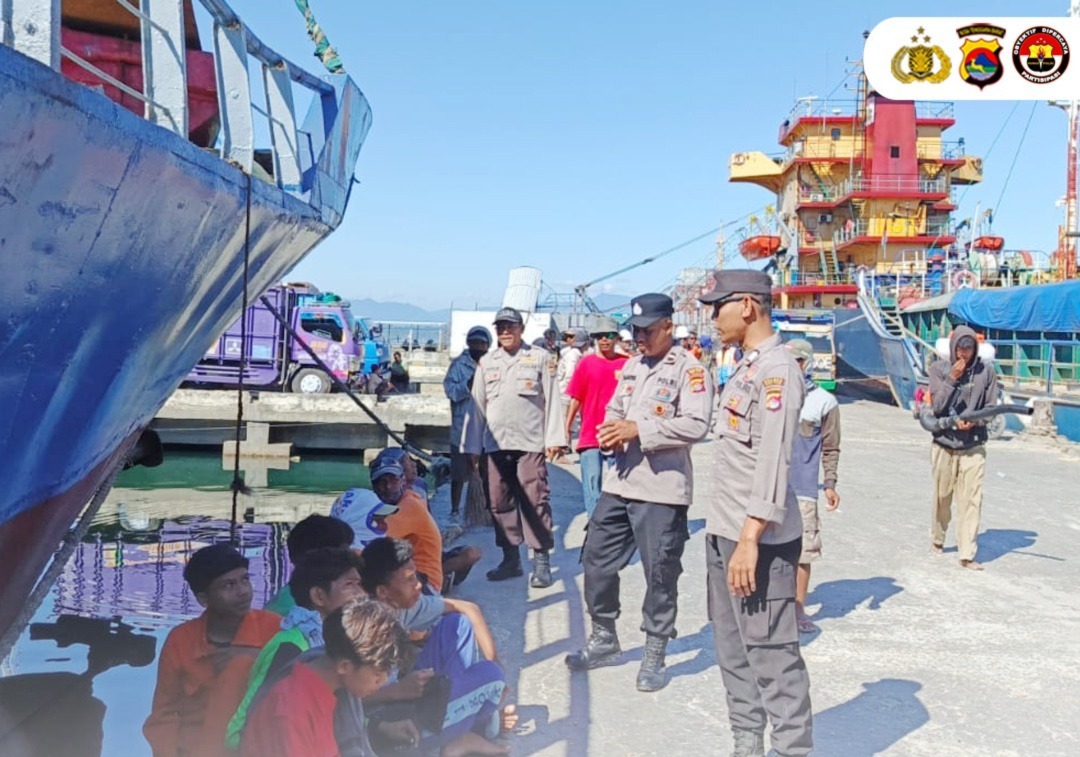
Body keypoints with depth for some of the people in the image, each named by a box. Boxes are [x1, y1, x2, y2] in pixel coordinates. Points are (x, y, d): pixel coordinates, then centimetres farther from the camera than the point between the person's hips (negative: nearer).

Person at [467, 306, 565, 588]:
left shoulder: (540, 358, 5)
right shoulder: (486, 362, 15)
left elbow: (552, 400, 1)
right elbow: (479, 404, 14)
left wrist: (554, 438, -6)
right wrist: (474, 446, 10)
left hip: (530, 442, -4)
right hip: (496, 443, 4)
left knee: (535, 501, -5)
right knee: (500, 502, 6)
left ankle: (542, 561, 2)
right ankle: (511, 558, 17)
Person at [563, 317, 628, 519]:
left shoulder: (627, 364, 2)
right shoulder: (586, 362, 1)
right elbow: (575, 398, 3)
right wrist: (566, 429, 1)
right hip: (590, 435, -1)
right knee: (592, 482, -1)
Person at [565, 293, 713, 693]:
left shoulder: (689, 369, -9)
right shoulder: (631, 366, 16)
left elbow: (696, 424, -19)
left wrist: (638, 430, -21)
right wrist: (611, 431, -2)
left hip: (662, 489, -7)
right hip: (619, 482, 8)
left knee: (660, 575, 3)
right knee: (597, 562, 13)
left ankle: (655, 655, 19)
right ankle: (604, 640, 31)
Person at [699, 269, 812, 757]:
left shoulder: (777, 369, -14)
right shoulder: (745, 368, 15)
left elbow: (773, 462, -20)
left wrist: (750, 539, -23)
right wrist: (726, 532, 17)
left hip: (758, 538, -10)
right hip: (724, 532, 10)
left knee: (771, 653, -4)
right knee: (733, 650, 15)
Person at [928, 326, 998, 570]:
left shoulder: (986, 371, -1)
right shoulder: (939, 369, -2)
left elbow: (991, 407, 2)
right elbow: (936, 406, -8)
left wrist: (974, 422, -16)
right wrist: (952, 378, -17)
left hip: (974, 446, 0)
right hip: (944, 444, 0)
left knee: (971, 500, -5)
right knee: (942, 497, 12)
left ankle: (967, 554, 0)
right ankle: (937, 539, 33)